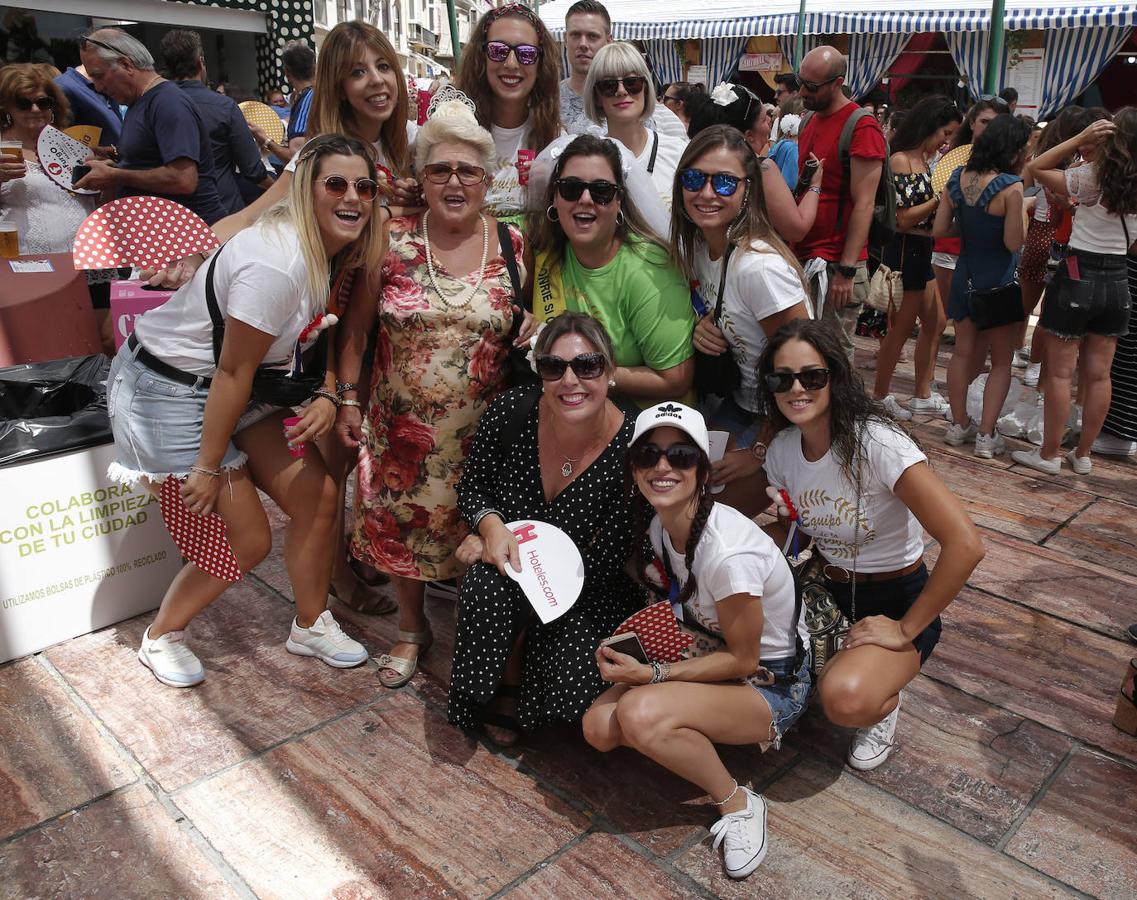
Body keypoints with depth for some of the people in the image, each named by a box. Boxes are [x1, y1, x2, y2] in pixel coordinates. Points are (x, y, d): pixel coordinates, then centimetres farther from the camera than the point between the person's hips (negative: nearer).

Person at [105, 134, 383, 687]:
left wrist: (328, 396, -10)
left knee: (317, 498, 4)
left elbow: (319, 332, 9)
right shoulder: (276, 262, -30)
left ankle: (310, 626, 27)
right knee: (246, 541, -2)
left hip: (233, 390, 8)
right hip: (168, 392, -8)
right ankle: (161, 638, 26)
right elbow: (233, 373, -25)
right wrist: (208, 468, -16)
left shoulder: (329, 249, -2)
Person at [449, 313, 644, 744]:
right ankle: (507, 681, -1)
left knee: (568, 695, -25)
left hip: (589, 596, -1)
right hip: (503, 575, 2)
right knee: (488, 586, -34)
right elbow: (471, 485, 1)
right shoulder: (511, 412, -16)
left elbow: (605, 563, -18)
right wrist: (492, 525, -23)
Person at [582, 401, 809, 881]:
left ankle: (738, 803, -7)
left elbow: (742, 661, -21)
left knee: (639, 714, -32)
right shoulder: (660, 526, -7)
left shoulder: (729, 553, -33)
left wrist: (652, 675, -21)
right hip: (712, 652, 7)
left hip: (771, 683, -7)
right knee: (599, 727, -11)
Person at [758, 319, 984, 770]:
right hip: (828, 592, 6)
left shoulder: (876, 442, -25)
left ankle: (884, 702, 3)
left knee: (845, 699, -34)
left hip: (896, 602, -6)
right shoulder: (783, 447, -4)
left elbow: (965, 544, -31)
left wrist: (906, 630, -22)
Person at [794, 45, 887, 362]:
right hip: (801, 258, 8)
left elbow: (864, 203, -15)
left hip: (834, 264, -7)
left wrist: (846, 270, -19)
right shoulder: (809, 122, 14)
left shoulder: (861, 128, -11)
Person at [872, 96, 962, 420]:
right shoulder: (900, 160, -15)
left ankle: (923, 394, 26)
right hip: (904, 251, -9)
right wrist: (941, 199, -17)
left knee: (935, 324, 15)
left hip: (923, 252, 9)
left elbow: (926, 208, 15)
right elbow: (903, 218, -19)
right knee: (901, 329, 1)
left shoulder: (923, 160, 11)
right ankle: (880, 395, 17)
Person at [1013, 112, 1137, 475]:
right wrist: (1090, 151, 9)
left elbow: (1037, 168, -4)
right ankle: (1083, 455, 20)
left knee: (1059, 372, 2)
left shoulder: (1091, 176, -12)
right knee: (1099, 375, 10)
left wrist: (1081, 138, -7)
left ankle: (1049, 455, 8)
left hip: (1079, 277, -5)